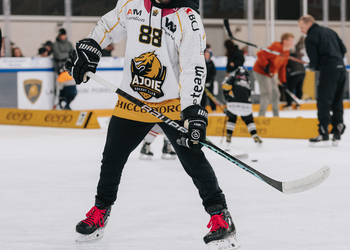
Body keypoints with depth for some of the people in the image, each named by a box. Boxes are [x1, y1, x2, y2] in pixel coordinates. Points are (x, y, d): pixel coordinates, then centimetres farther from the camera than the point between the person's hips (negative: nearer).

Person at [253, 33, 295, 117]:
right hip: (261, 72, -10)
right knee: (267, 93, -14)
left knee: (275, 94, 15)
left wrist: (283, 81, 9)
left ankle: (276, 115, 27)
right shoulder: (276, 48, -27)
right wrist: (266, 65, -31)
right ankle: (261, 115, -9)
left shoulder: (286, 52, 3)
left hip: (272, 73, 10)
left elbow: (282, 67, 11)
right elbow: (260, 54, -32)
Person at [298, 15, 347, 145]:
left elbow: (314, 60, -7)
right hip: (341, 68, 8)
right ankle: (337, 132, 9)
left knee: (323, 102, -4)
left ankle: (323, 134, -7)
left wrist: (313, 66, 15)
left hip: (328, 71, -7)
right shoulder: (329, 31, 19)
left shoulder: (311, 38, -4)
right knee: (337, 102, 13)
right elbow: (343, 49, 18)